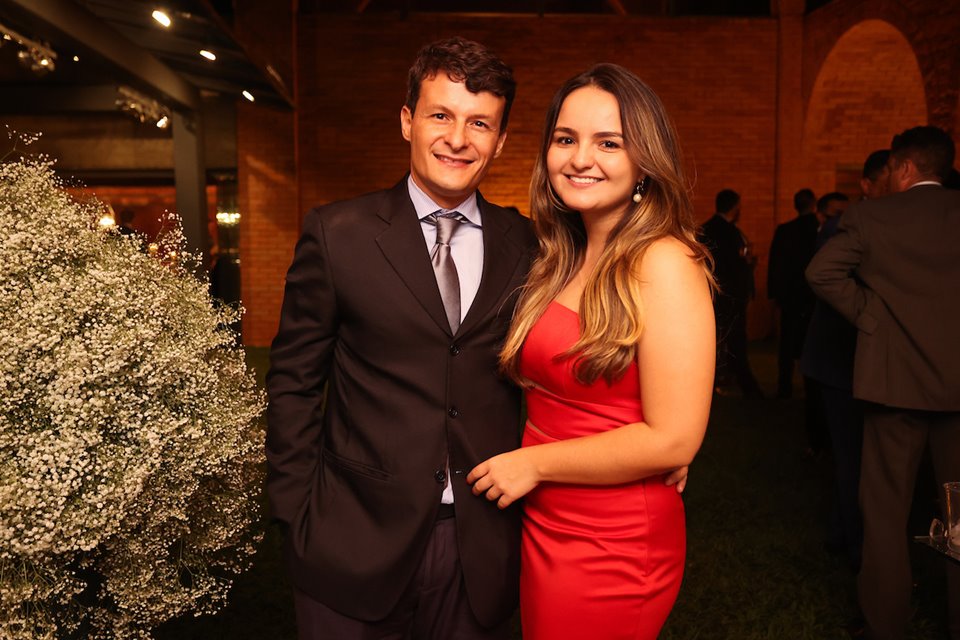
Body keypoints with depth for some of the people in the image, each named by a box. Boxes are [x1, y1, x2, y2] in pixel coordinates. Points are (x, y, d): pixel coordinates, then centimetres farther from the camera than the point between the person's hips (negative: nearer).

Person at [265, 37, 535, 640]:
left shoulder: (526, 245, 0)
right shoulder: (336, 233, -5)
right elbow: (294, 382, -2)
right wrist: (298, 514, -4)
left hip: (485, 548, 2)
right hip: (358, 541, -1)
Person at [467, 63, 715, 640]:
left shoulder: (664, 262, -18)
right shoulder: (564, 261, 6)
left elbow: (672, 440, -22)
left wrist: (533, 463, -14)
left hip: (613, 550, -7)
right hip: (544, 529, 7)